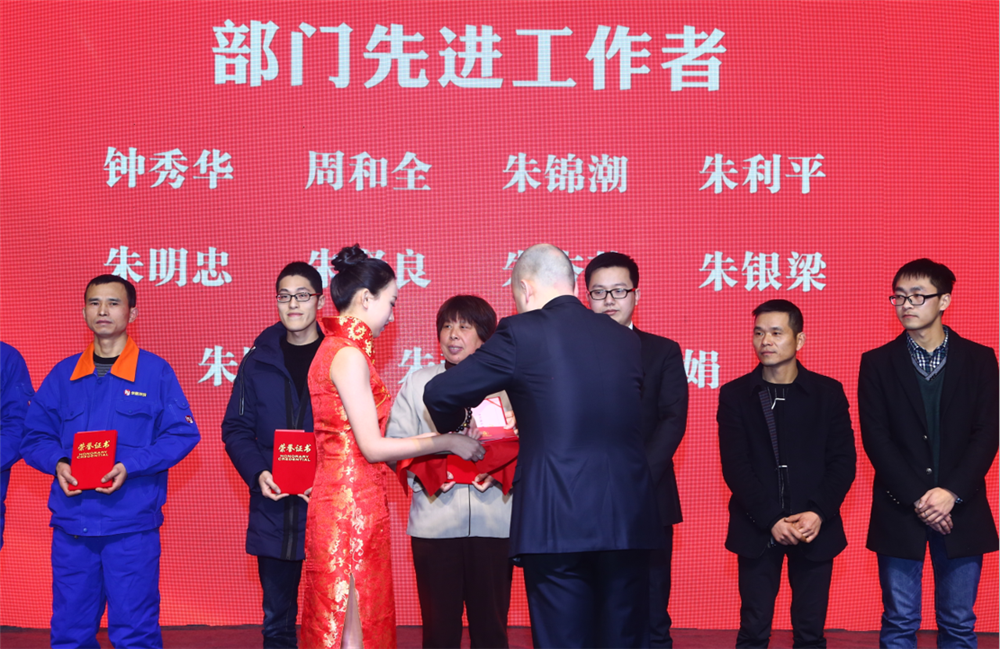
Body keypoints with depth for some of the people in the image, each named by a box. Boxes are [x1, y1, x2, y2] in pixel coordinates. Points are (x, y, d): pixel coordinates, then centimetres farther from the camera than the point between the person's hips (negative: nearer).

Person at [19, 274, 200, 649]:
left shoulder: (155, 372, 2)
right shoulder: (63, 375, 11)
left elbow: (182, 434, -3)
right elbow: (34, 437, 12)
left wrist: (130, 466, -15)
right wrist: (58, 462, -9)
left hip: (132, 523, -3)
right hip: (71, 523, 3)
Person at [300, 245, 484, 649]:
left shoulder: (335, 349, 14)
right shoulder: (349, 355, -14)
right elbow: (373, 447, -17)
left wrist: (437, 439, 11)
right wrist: (447, 442, -8)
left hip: (342, 504, 9)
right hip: (353, 507, -9)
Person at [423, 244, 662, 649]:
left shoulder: (522, 332, -4)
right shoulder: (627, 340, 10)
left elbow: (440, 394, -3)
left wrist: (454, 432, 20)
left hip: (556, 521, -4)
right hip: (628, 519, 4)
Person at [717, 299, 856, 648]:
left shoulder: (828, 392, 4)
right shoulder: (735, 395, 2)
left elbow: (844, 460, 1)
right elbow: (735, 466, -4)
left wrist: (818, 513, -12)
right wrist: (772, 520, -14)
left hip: (815, 529, 1)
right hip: (757, 529, 0)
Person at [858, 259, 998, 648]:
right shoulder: (877, 363, 2)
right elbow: (875, 438, -4)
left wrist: (951, 493, -13)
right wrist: (916, 498, -13)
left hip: (961, 511, 1)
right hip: (899, 511, 0)